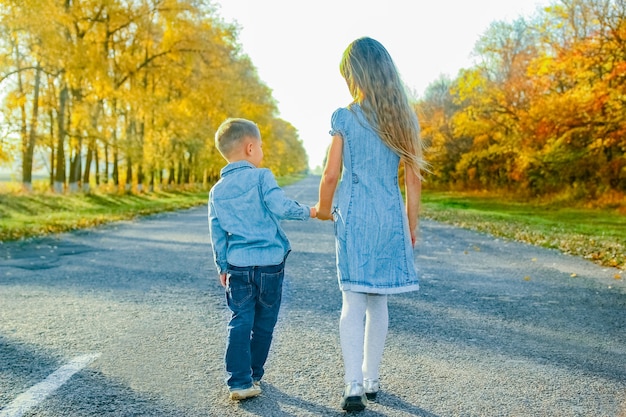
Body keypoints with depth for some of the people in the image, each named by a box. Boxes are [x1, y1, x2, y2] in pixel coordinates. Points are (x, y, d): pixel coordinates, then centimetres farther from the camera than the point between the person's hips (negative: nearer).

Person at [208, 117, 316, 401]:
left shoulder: (217, 191, 7)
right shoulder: (261, 177, -8)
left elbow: (217, 234, 9)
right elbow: (281, 207, -20)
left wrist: (222, 267, 17)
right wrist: (308, 211, -4)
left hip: (238, 265, 3)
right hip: (270, 263, -3)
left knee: (239, 323, 6)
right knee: (264, 324, 13)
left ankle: (239, 382, 2)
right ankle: (254, 375, 26)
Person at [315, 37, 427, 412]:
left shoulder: (345, 118, -5)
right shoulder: (405, 119, 5)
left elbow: (331, 174, -5)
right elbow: (414, 178, 5)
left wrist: (323, 209, 12)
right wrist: (412, 224, 13)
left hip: (354, 216, -3)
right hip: (391, 216, 4)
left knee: (353, 300, 2)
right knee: (378, 301, 14)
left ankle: (354, 386, -3)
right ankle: (371, 380, 26)